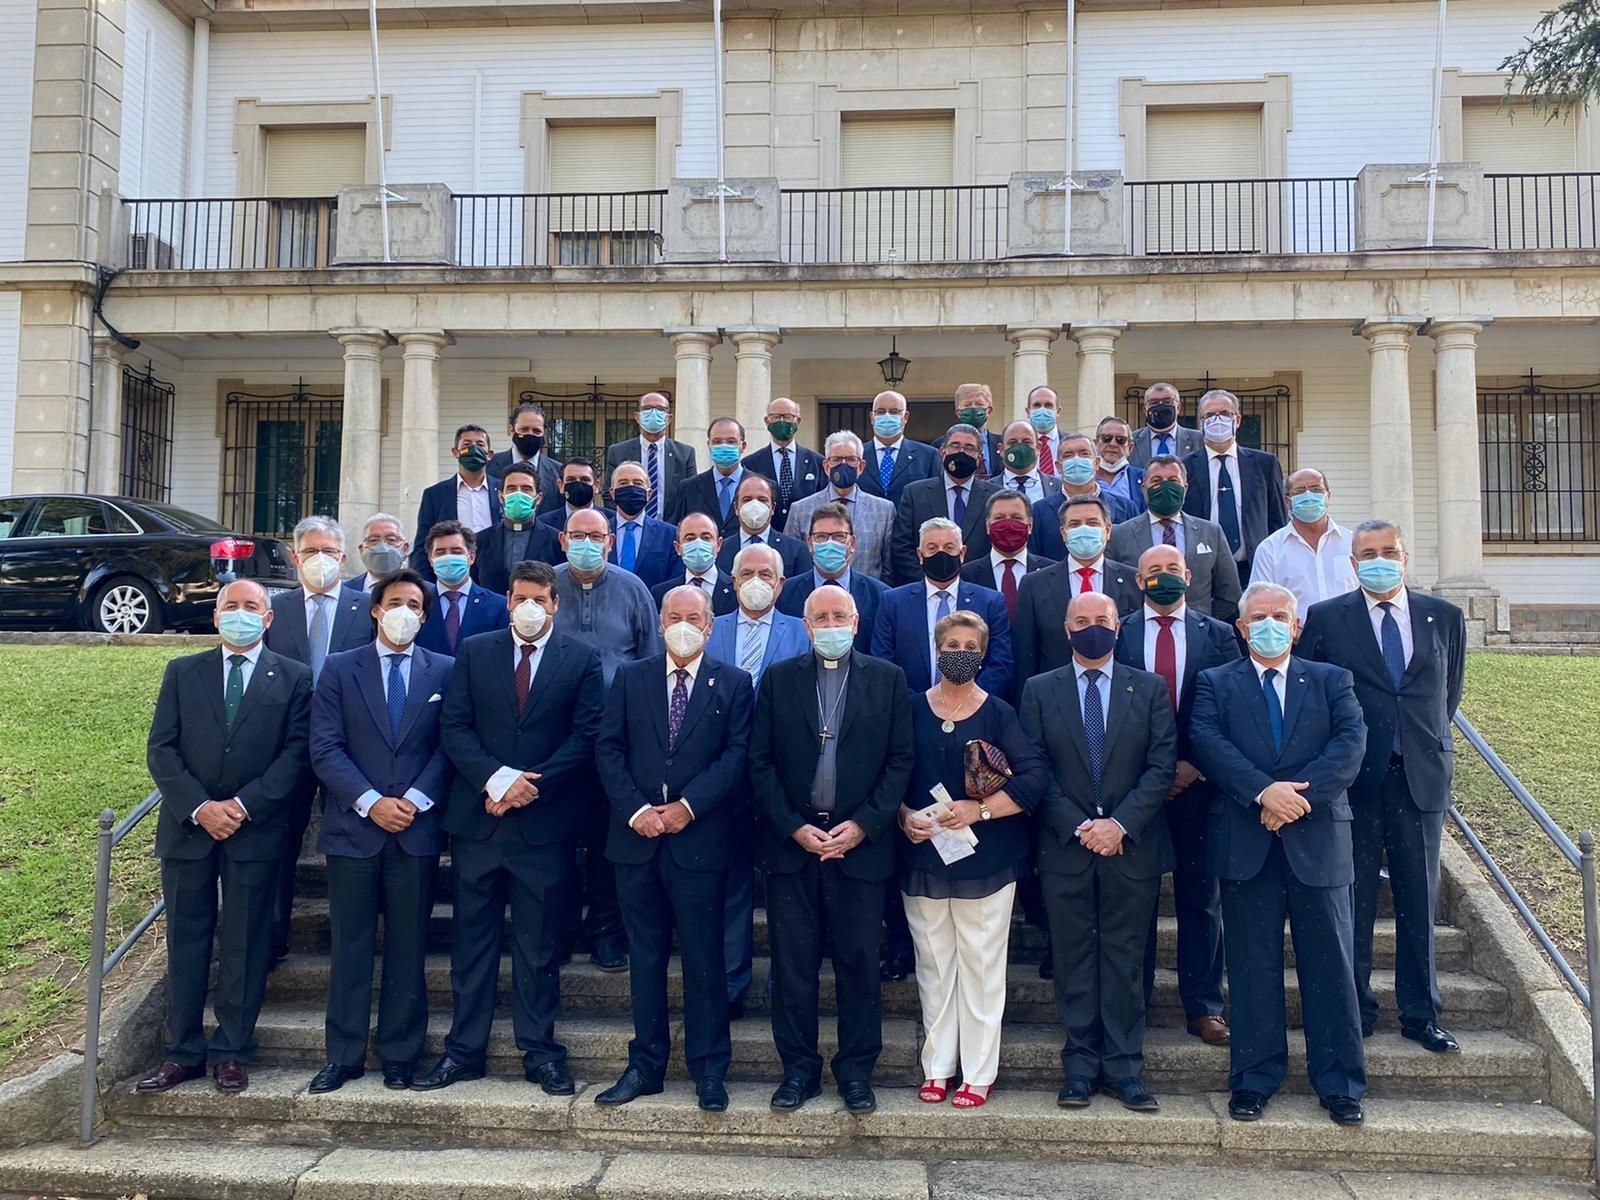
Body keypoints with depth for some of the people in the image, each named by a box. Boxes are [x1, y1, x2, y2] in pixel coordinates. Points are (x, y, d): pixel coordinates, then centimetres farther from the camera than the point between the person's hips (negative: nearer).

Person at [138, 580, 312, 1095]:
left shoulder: (294, 678, 4)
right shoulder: (183, 673, 9)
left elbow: (297, 753, -3)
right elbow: (161, 749, 3)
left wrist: (245, 805, -13)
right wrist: (198, 808, -11)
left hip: (256, 830, -2)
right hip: (188, 827, 2)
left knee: (245, 945, 4)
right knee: (185, 941, 8)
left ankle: (232, 1052, 14)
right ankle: (183, 1052, 18)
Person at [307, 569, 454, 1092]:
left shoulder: (445, 671, 7)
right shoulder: (339, 668, 5)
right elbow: (325, 749, -2)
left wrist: (416, 799, -11)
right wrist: (370, 802, -12)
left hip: (417, 829, 0)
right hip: (353, 827, 0)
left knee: (408, 949, 7)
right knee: (350, 948, 6)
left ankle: (400, 1057, 17)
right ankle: (344, 1056, 18)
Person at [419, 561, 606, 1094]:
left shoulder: (582, 659, 3)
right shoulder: (474, 652, 8)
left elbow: (586, 735, -4)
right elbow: (454, 726, 1)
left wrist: (532, 784, -13)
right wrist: (496, 780, -13)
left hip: (545, 821, -1)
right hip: (478, 819, 2)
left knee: (539, 944, 7)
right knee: (471, 940, 9)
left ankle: (540, 1054, 17)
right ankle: (463, 1050, 19)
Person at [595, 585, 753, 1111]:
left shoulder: (733, 683, 4)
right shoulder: (630, 677, 9)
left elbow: (737, 754, -5)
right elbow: (609, 748, 4)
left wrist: (688, 806, -14)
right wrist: (635, 809, -9)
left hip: (700, 839, -2)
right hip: (637, 837, 2)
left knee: (704, 959, 4)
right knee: (645, 956, 11)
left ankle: (709, 1069, 16)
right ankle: (646, 1065, 22)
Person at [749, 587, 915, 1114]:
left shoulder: (888, 679, 4)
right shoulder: (777, 679, 5)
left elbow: (900, 760, 0)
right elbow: (760, 762, 1)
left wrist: (863, 825, -9)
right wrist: (793, 828, -8)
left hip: (861, 842, 0)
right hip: (791, 840, 1)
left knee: (859, 963, 7)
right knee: (793, 963, 6)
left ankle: (856, 1070, 21)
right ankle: (799, 1068, 20)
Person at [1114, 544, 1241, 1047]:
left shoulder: (1218, 636, 6)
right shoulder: (1115, 634, 4)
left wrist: (1195, 765, -9)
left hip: (1198, 782, 1)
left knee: (1201, 900, 7)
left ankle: (1204, 1007, 17)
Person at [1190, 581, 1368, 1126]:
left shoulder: (1332, 681, 11)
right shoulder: (1215, 684, 8)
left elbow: (1351, 743, -4)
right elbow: (1207, 744, -8)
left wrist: (1300, 793, -17)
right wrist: (1263, 792, -21)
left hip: (1317, 840, 1)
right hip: (1245, 843, 0)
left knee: (1331, 964, 6)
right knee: (1252, 967, 7)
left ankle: (1339, 1083, 18)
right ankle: (1254, 1078, 18)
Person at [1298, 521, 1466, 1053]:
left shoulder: (1444, 617, 7)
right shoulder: (1325, 618, 0)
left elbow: (1449, 693, 17)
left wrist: (1427, 742, 15)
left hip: (1421, 775, 2)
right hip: (1353, 777, -2)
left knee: (1420, 901, 9)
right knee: (1353, 902, 4)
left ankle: (1421, 1014, 21)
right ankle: (1354, 1010, 17)